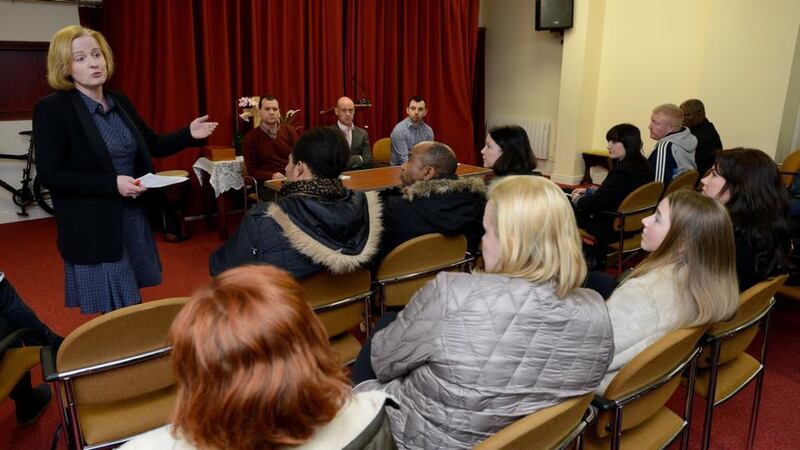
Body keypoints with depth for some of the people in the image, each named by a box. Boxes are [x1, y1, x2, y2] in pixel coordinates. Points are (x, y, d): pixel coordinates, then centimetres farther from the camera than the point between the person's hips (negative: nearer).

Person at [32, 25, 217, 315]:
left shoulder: (119, 102, 7)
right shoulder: (52, 108, -11)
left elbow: (153, 145, 14)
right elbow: (49, 175, -15)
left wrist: (188, 135, -3)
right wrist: (112, 184, -24)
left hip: (134, 216, 6)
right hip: (94, 226, -6)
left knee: (132, 307, 17)